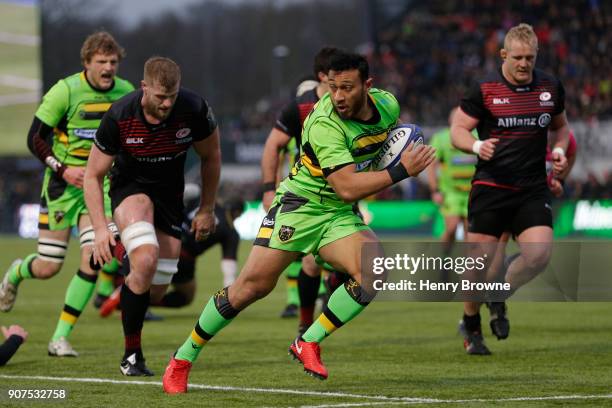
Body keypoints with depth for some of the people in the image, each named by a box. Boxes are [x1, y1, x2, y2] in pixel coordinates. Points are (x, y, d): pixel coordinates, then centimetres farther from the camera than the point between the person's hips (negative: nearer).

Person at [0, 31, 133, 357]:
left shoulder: (126, 92, -1)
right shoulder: (65, 91, -15)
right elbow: (35, 138, -10)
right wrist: (62, 169, -21)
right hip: (62, 186, -3)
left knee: (93, 259, -14)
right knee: (47, 268, 0)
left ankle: (60, 338, -4)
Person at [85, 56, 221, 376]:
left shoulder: (194, 110, -21)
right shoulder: (119, 116, -25)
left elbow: (211, 156, -1)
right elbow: (93, 175, -14)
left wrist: (206, 210, 5)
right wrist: (100, 228, -24)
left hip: (170, 191, 3)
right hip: (130, 186, -3)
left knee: (157, 286, -2)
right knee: (145, 262, -29)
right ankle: (131, 355, -16)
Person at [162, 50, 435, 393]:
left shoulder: (387, 104, -5)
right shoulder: (325, 124, -26)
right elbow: (346, 187, -32)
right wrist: (401, 172, -31)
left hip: (341, 216, 5)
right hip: (300, 206, -5)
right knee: (255, 285, -9)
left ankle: (309, 344, -8)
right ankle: (183, 359, 6)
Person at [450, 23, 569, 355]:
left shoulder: (550, 88, 6)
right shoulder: (484, 90, -5)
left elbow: (560, 126, 22)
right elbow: (458, 129, -1)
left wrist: (559, 150, 2)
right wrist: (477, 146, -22)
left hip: (533, 189, 2)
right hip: (490, 187, -2)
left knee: (539, 255, -16)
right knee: (480, 261, -3)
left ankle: (499, 299, 14)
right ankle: (471, 325, 22)